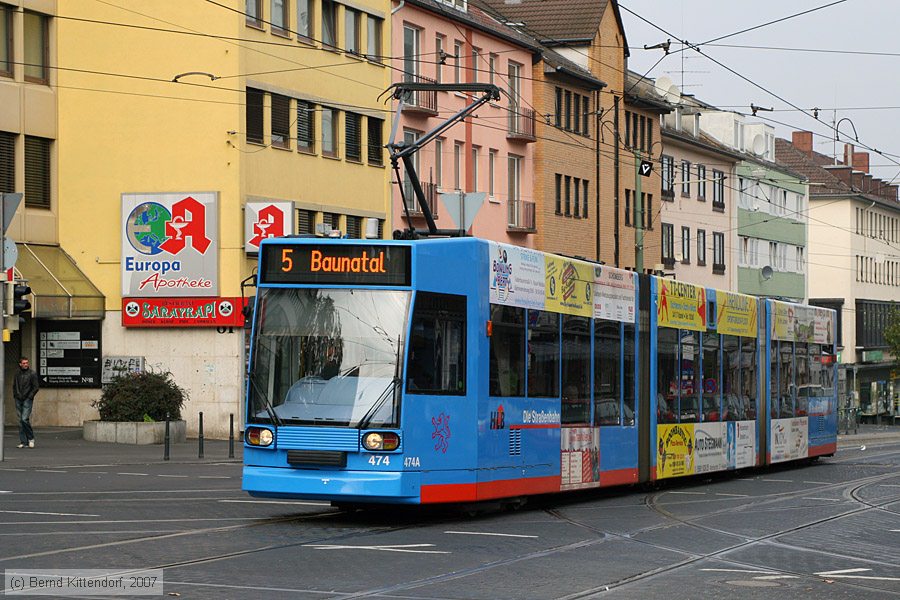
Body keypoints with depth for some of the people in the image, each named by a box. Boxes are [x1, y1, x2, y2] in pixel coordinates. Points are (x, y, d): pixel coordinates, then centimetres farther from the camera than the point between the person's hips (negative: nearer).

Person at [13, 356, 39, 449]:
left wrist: (30, 396, -10)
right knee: (20, 421, 3)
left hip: (27, 400, -5)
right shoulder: (17, 374, 10)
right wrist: (15, 395, 9)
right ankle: (23, 442, 6)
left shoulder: (32, 374, -3)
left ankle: (31, 438, 2)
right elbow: (14, 386, 21)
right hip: (18, 400, 5)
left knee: (24, 419, -16)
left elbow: (36, 387, -4)